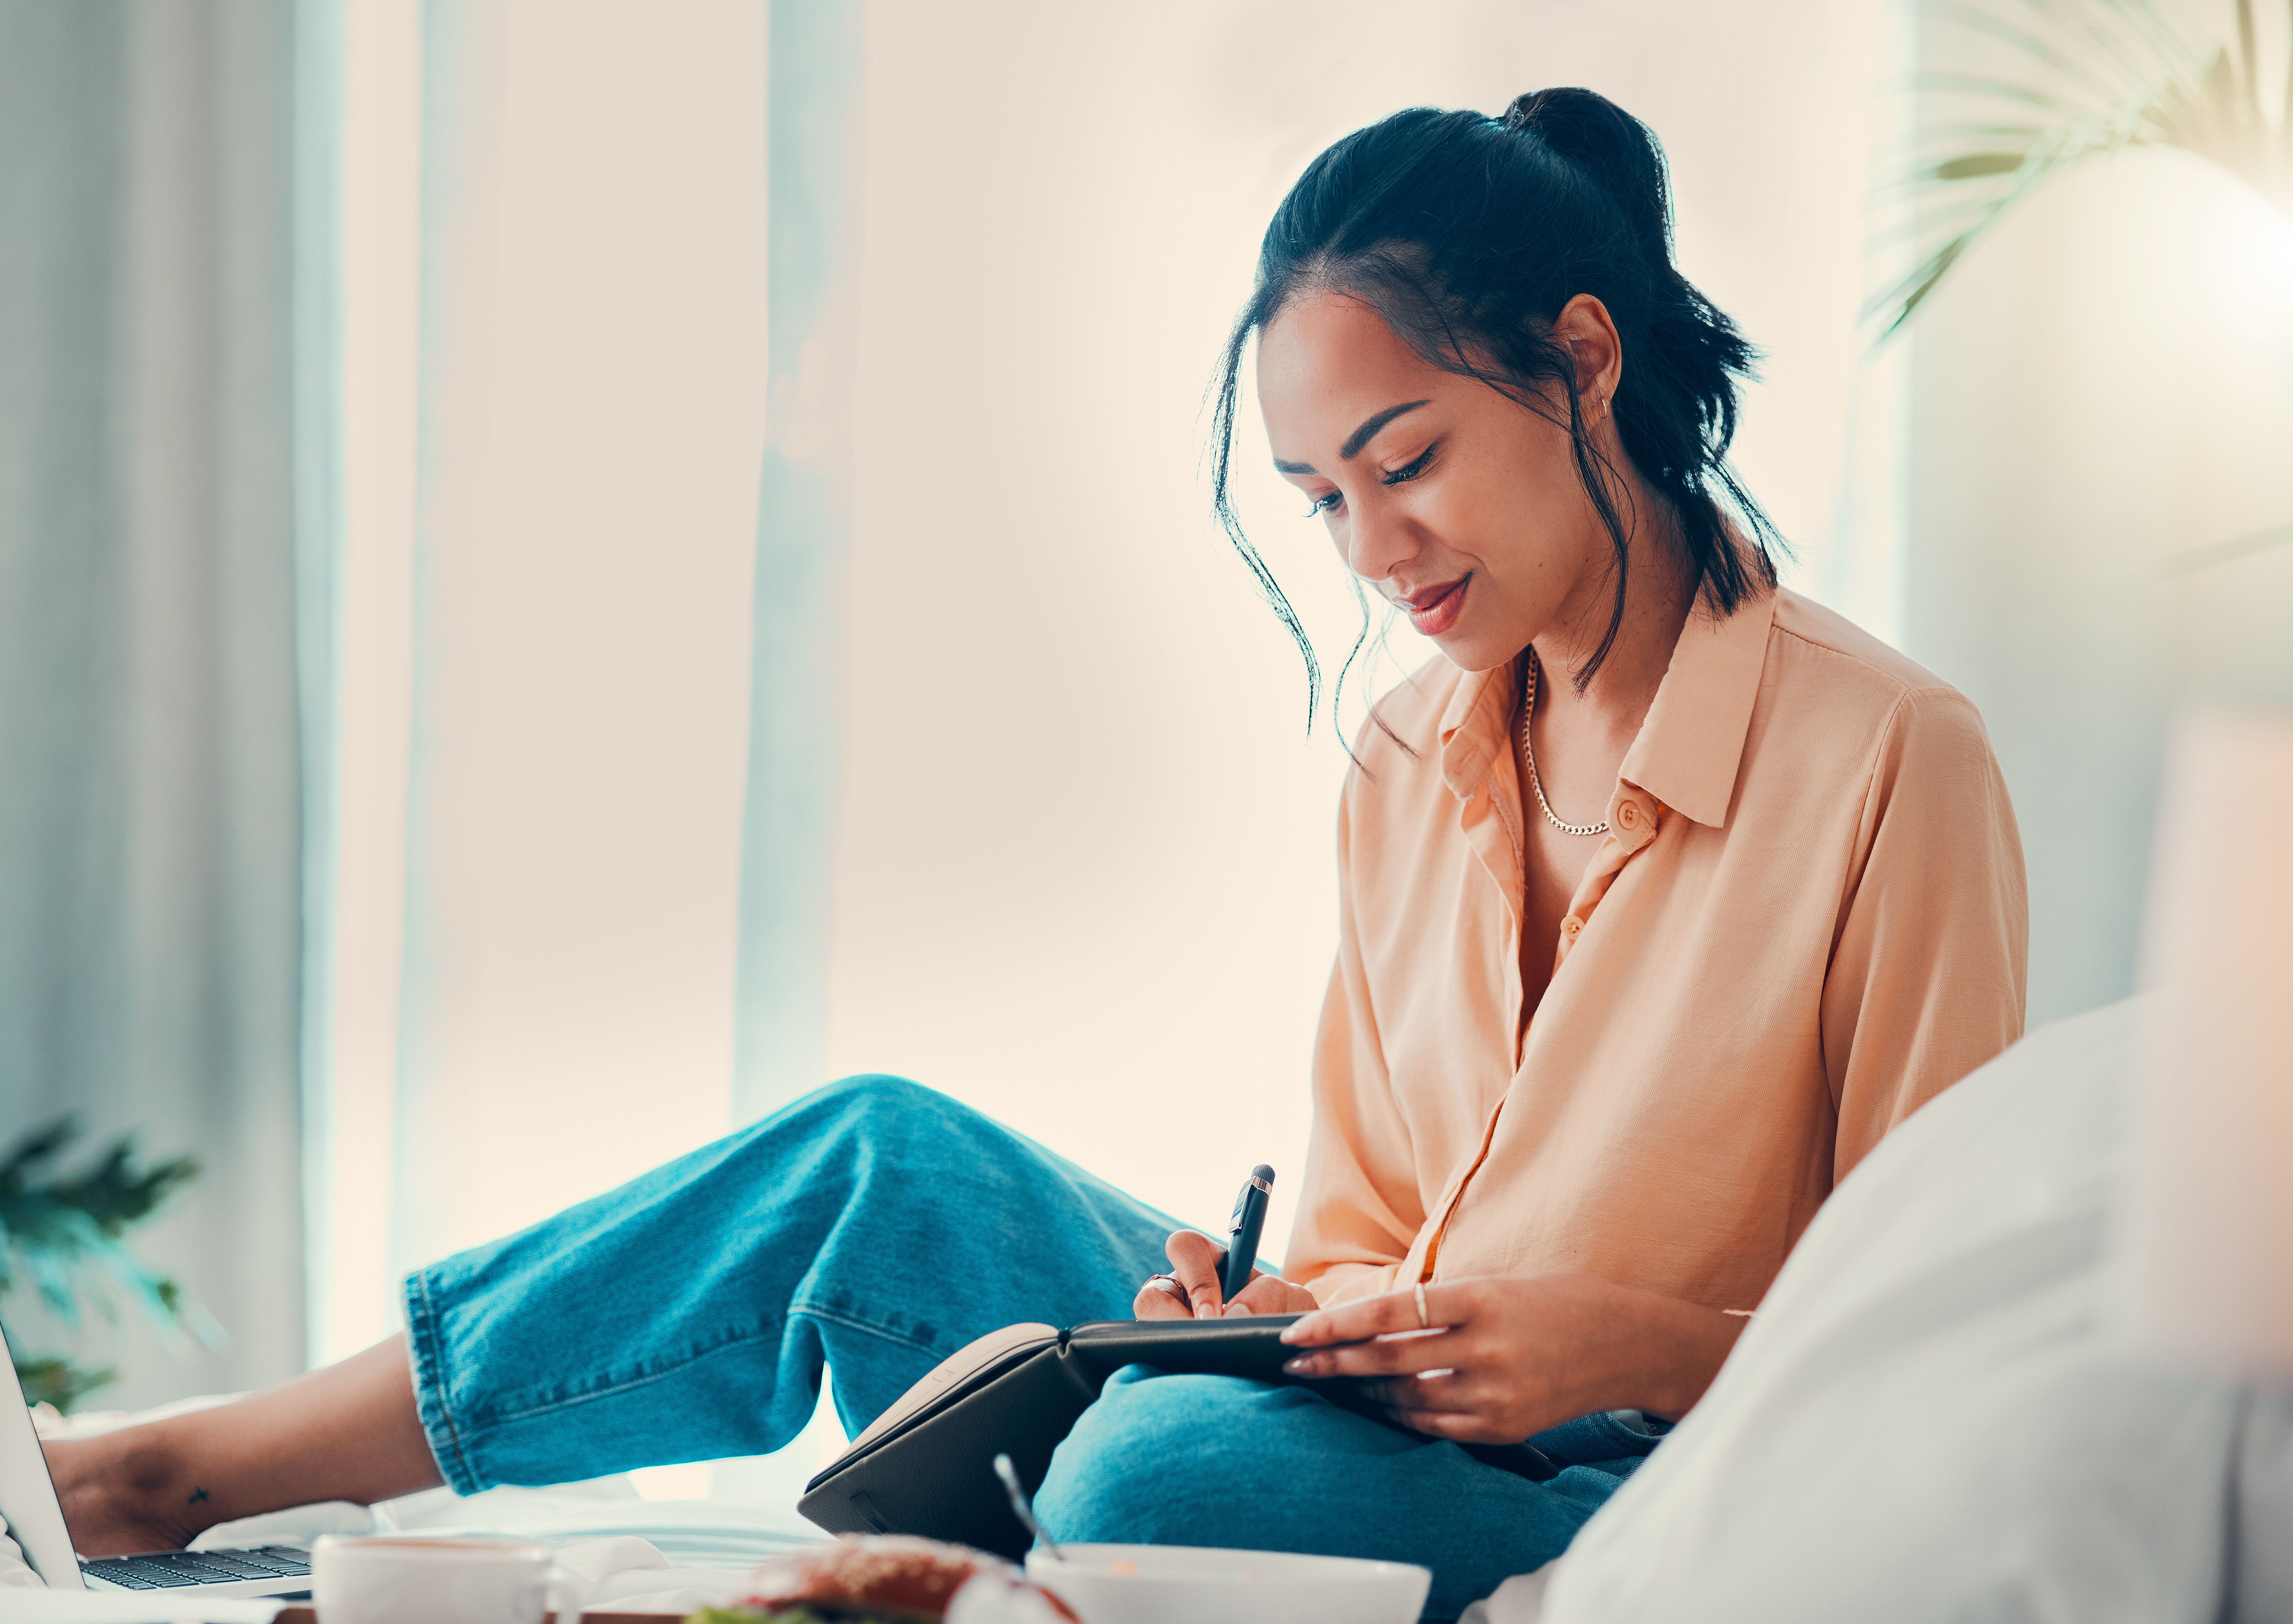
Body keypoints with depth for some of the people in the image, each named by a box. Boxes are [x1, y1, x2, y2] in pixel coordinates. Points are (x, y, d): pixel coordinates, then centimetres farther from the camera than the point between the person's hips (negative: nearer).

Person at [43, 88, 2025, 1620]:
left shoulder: (1893, 763, -10)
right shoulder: (1408, 767, 10)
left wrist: (1637, 1346, -20)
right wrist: (1266, 1306, -6)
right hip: (1377, 1423, 6)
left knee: (1171, 1458, -35)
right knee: (893, 1160, -14)